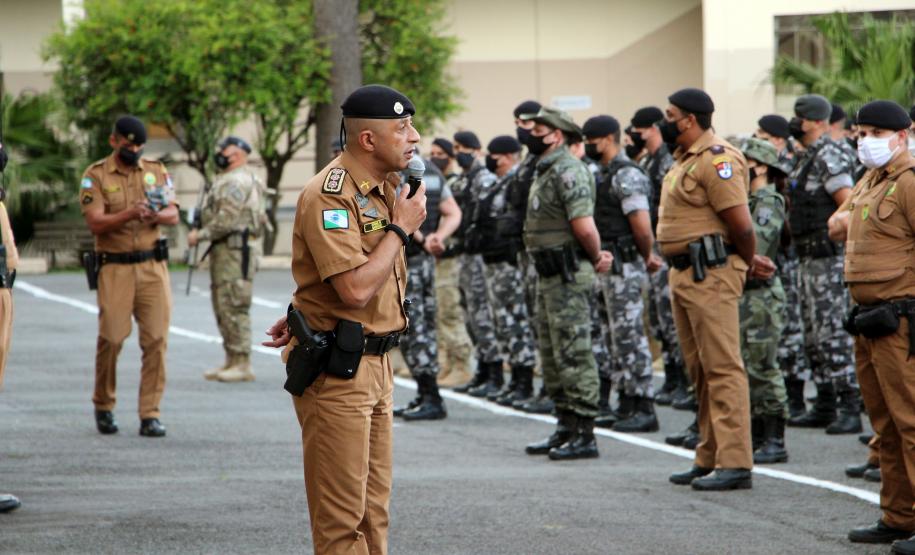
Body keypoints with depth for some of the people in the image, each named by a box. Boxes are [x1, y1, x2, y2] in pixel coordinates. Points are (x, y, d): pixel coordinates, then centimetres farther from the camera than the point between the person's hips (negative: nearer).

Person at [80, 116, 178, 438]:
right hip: (114, 268, -3)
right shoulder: (95, 176, 1)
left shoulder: (156, 172, 11)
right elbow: (95, 223, -10)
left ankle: (150, 416, -1)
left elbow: (174, 215, 3)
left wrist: (158, 215, -20)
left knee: (156, 340, -5)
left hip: (152, 266, 3)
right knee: (111, 338, -5)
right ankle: (103, 407, 16)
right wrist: (129, 214, -26)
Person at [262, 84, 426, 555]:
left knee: (374, 507, 13)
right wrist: (401, 228, -15)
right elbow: (355, 288, -28)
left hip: (375, 363, 9)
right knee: (341, 515, -6)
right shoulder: (328, 197, -19)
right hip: (336, 371, -9)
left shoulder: (386, 188, 10)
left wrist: (305, 316, 15)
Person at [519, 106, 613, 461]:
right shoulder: (545, 172, 17)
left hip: (569, 275, -11)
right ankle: (566, 428, 21)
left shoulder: (567, 172, -17)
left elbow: (584, 227, -24)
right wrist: (597, 257, 11)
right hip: (548, 274, 11)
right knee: (552, 357, 14)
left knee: (574, 355, -9)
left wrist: (596, 257, -8)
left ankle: (584, 435, -8)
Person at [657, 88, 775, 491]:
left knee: (722, 368, -11)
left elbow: (741, 224, -18)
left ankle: (735, 464, -12)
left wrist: (748, 263, -2)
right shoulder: (685, 159, 18)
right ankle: (709, 460, 18)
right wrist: (749, 261, 14)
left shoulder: (716, 159, -15)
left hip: (711, 274, -11)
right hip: (685, 274, 11)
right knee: (700, 370, 13)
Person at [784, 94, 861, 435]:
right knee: (814, 334, 13)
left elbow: (849, 205, -20)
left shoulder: (828, 157, -14)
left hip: (828, 256, -10)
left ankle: (850, 409, -12)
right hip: (810, 257, 10)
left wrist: (840, 241, -17)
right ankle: (824, 407, 19)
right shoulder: (808, 157, 16)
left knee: (833, 332, -12)